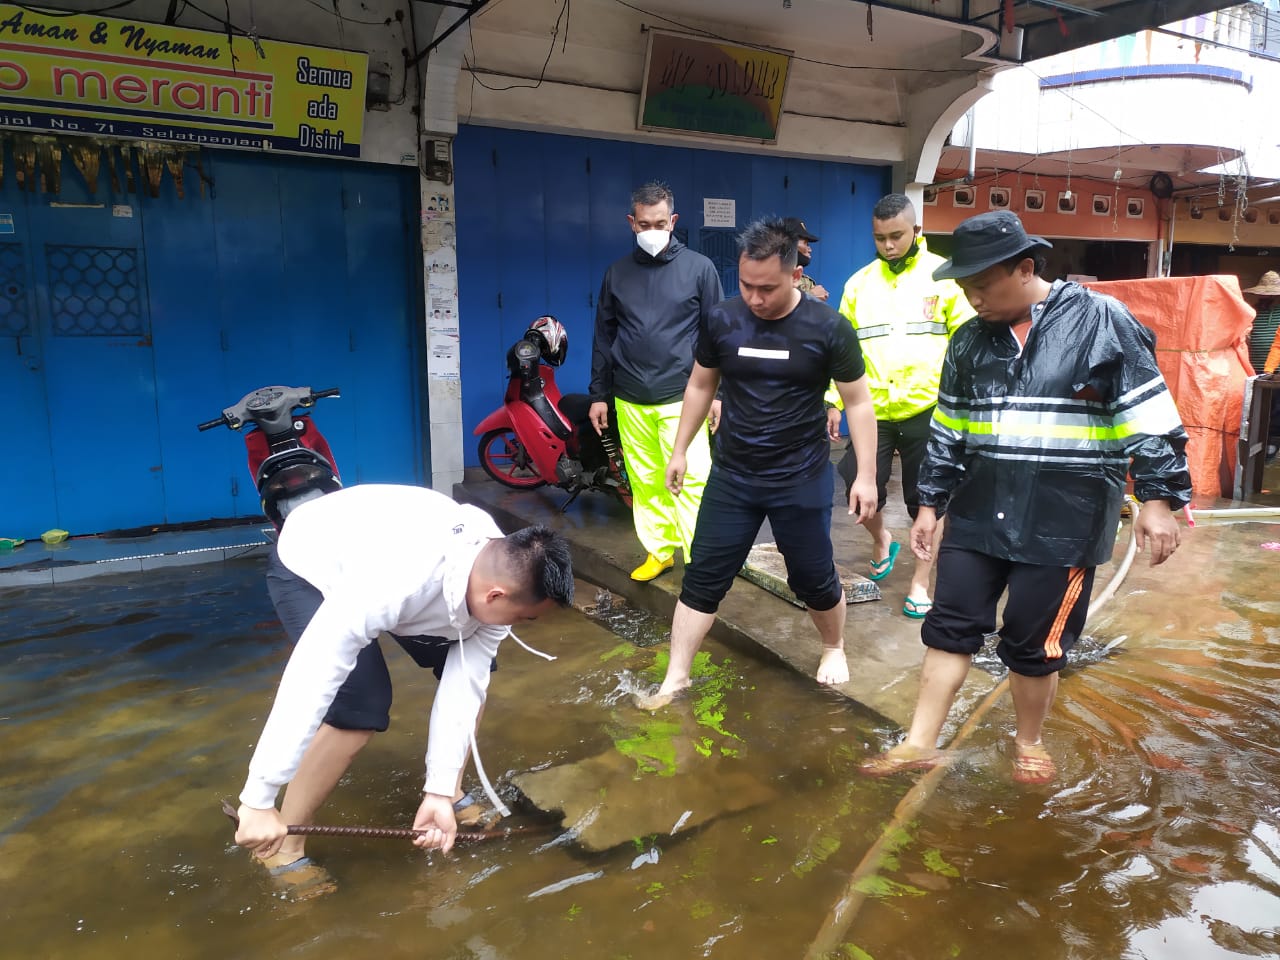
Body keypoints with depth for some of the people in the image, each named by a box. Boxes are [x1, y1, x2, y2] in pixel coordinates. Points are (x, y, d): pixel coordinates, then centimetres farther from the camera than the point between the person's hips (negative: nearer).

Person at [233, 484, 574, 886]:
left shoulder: (499, 571, -23)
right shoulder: (396, 581, -44)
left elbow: (464, 687, -17)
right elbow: (309, 682, -42)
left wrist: (440, 791, -18)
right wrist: (258, 801, -37)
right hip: (307, 567, -6)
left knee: (474, 670, -3)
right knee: (361, 706, -23)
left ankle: (456, 793, 18)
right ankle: (282, 845, -2)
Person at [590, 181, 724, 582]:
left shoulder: (699, 267, 1)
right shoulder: (617, 273, 10)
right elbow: (604, 336, 14)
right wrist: (598, 394, 12)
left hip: (682, 397, -3)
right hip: (630, 401, 3)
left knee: (691, 480, -7)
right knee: (644, 481, 8)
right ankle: (658, 551, 21)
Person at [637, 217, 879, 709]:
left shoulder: (828, 328, -12)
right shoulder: (721, 320, -4)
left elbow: (858, 402, -4)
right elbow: (700, 386, 9)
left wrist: (866, 474, -7)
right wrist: (679, 451, 11)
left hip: (802, 480, -2)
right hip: (731, 477, 2)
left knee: (813, 579, 11)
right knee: (703, 577, 5)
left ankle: (834, 649, 40)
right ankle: (675, 678, 17)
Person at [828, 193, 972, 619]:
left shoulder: (944, 277, -1)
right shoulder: (859, 283, 7)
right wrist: (833, 401, 7)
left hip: (928, 408, -2)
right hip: (871, 409, 2)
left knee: (926, 500, 6)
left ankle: (919, 583, 21)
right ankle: (881, 541, 31)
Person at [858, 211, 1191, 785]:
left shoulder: (1101, 322, -7)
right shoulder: (970, 340, 8)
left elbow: (1149, 417, -6)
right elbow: (948, 430, 14)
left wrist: (1158, 498, -9)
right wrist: (930, 503, 14)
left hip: (1065, 522, -4)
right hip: (978, 514, 5)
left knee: (1035, 644, 5)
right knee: (950, 627, 6)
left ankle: (1028, 742, 30)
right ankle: (920, 743, 17)